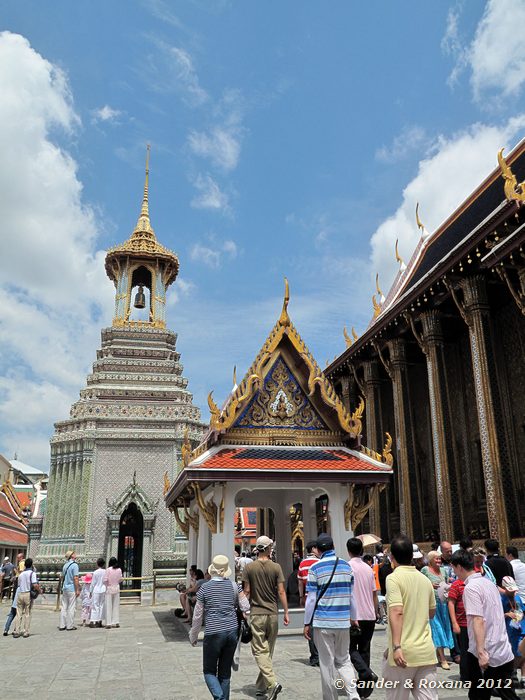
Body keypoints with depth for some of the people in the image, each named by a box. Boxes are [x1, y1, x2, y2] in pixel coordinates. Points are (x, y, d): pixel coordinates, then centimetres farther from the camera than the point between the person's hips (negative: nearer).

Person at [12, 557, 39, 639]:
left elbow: (18, 585, 13)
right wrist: (39, 590, -1)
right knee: (27, 614, 5)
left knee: (19, 613, 9)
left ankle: (16, 631, 7)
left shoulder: (21, 574, 10)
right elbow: (35, 585, -17)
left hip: (20, 594, 4)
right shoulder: (32, 573, -7)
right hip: (28, 594, -4)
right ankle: (25, 632, 7)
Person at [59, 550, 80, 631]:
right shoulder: (74, 565, -12)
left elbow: (62, 577, 19)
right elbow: (75, 578, -17)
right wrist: (77, 590, -13)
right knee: (71, 608, -1)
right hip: (72, 589, -7)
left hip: (65, 588, 7)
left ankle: (62, 625, 11)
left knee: (64, 607, 9)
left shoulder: (65, 565, 11)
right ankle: (70, 625, 2)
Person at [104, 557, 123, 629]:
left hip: (109, 588, -3)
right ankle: (116, 622, 14)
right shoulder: (119, 570, -2)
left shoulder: (108, 569, -13)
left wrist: (106, 585, 8)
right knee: (116, 606, 12)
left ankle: (109, 623, 4)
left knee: (109, 606, 3)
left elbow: (105, 580, -12)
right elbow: (120, 579, 5)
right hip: (117, 588, 3)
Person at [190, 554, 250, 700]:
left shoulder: (204, 588, -6)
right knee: (225, 672, 17)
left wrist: (193, 637, 11)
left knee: (209, 671, 11)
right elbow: (246, 608, 2)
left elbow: (197, 616, 0)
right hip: (232, 632, 4)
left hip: (213, 634, -3)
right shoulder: (234, 586, 1)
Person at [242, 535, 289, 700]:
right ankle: (261, 686, 22)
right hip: (272, 614, 2)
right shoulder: (276, 567, -3)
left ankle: (272, 683, -17)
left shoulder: (249, 568, -4)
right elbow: (281, 591, -4)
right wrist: (286, 613, 3)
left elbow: (247, 592, -3)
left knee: (260, 651, 0)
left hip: (256, 614, -2)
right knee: (268, 650, 14)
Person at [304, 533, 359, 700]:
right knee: (343, 660, 16)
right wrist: (353, 617, 20)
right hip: (343, 621, 3)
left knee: (327, 663, 8)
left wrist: (307, 623, 1)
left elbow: (311, 598, -7)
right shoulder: (346, 566, 4)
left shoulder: (315, 568, -6)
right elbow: (351, 595, 10)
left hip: (323, 622, -3)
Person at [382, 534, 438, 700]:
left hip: (404, 652, -5)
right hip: (426, 651, 5)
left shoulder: (394, 578, -10)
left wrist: (396, 646, -23)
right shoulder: (425, 579, 10)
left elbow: (397, 612, -21)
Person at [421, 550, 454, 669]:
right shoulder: (425, 570, -5)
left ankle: (439, 654, 23)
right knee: (436, 628, -4)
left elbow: (447, 584, 19)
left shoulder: (443, 570, 10)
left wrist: (448, 588, -2)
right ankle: (443, 659, -1)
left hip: (443, 602, 6)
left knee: (444, 627, 9)